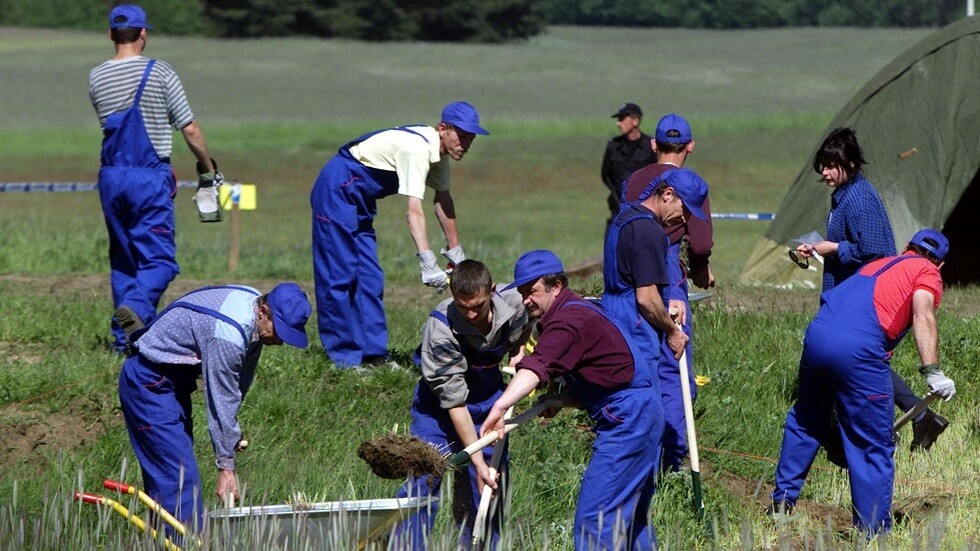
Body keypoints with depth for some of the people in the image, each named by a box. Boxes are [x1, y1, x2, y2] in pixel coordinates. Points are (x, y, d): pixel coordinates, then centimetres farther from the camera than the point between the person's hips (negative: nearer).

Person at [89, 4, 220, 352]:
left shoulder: (96, 78, 5)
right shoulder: (159, 73, -6)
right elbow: (190, 130, -4)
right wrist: (208, 170, 9)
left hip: (111, 177, 4)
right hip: (150, 177, -4)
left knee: (122, 258, 14)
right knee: (158, 257, -5)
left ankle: (124, 337, 10)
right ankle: (137, 307, -33)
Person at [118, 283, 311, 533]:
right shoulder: (228, 333, -31)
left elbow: (238, 381, 10)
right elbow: (221, 401, -25)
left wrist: (232, 433, 11)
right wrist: (226, 466, -19)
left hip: (174, 380, 10)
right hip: (150, 383, -10)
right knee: (179, 475, -16)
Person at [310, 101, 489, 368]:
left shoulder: (440, 151, 1)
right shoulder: (417, 148, -28)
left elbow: (443, 199, 15)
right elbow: (414, 211, -36)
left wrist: (454, 250, 20)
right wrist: (427, 263, -41)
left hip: (360, 200, 10)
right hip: (337, 190, -10)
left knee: (370, 278, 7)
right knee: (340, 275, -9)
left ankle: (373, 353, 8)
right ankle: (344, 357, -7)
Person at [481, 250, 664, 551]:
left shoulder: (569, 320, -17)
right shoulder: (577, 312, 18)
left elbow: (535, 368, -35)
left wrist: (500, 407, -49)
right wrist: (560, 401, 6)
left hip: (628, 420, -11)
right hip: (642, 413, 11)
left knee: (594, 516, -13)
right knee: (630, 518, 17)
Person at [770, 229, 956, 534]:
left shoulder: (877, 264, 32)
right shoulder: (928, 272, 13)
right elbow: (922, 314, -7)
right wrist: (932, 372, -15)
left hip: (817, 335, 6)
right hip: (859, 349, -6)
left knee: (805, 420, 28)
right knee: (874, 448, 4)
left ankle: (782, 500, 33)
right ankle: (872, 531, 5)